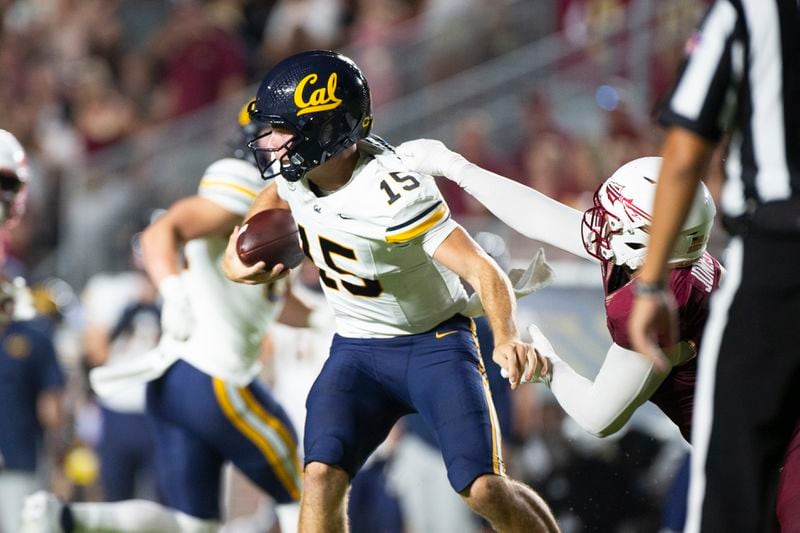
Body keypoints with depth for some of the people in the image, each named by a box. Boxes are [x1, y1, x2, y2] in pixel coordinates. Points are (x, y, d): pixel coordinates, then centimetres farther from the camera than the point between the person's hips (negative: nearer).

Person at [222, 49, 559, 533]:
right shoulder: (294, 166, -10)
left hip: (435, 344, -5)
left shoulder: (394, 193, -29)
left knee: (484, 489, -15)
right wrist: (239, 263, -9)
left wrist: (507, 339, -49)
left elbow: (484, 272, -31)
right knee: (322, 477, -16)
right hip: (358, 351, 5)